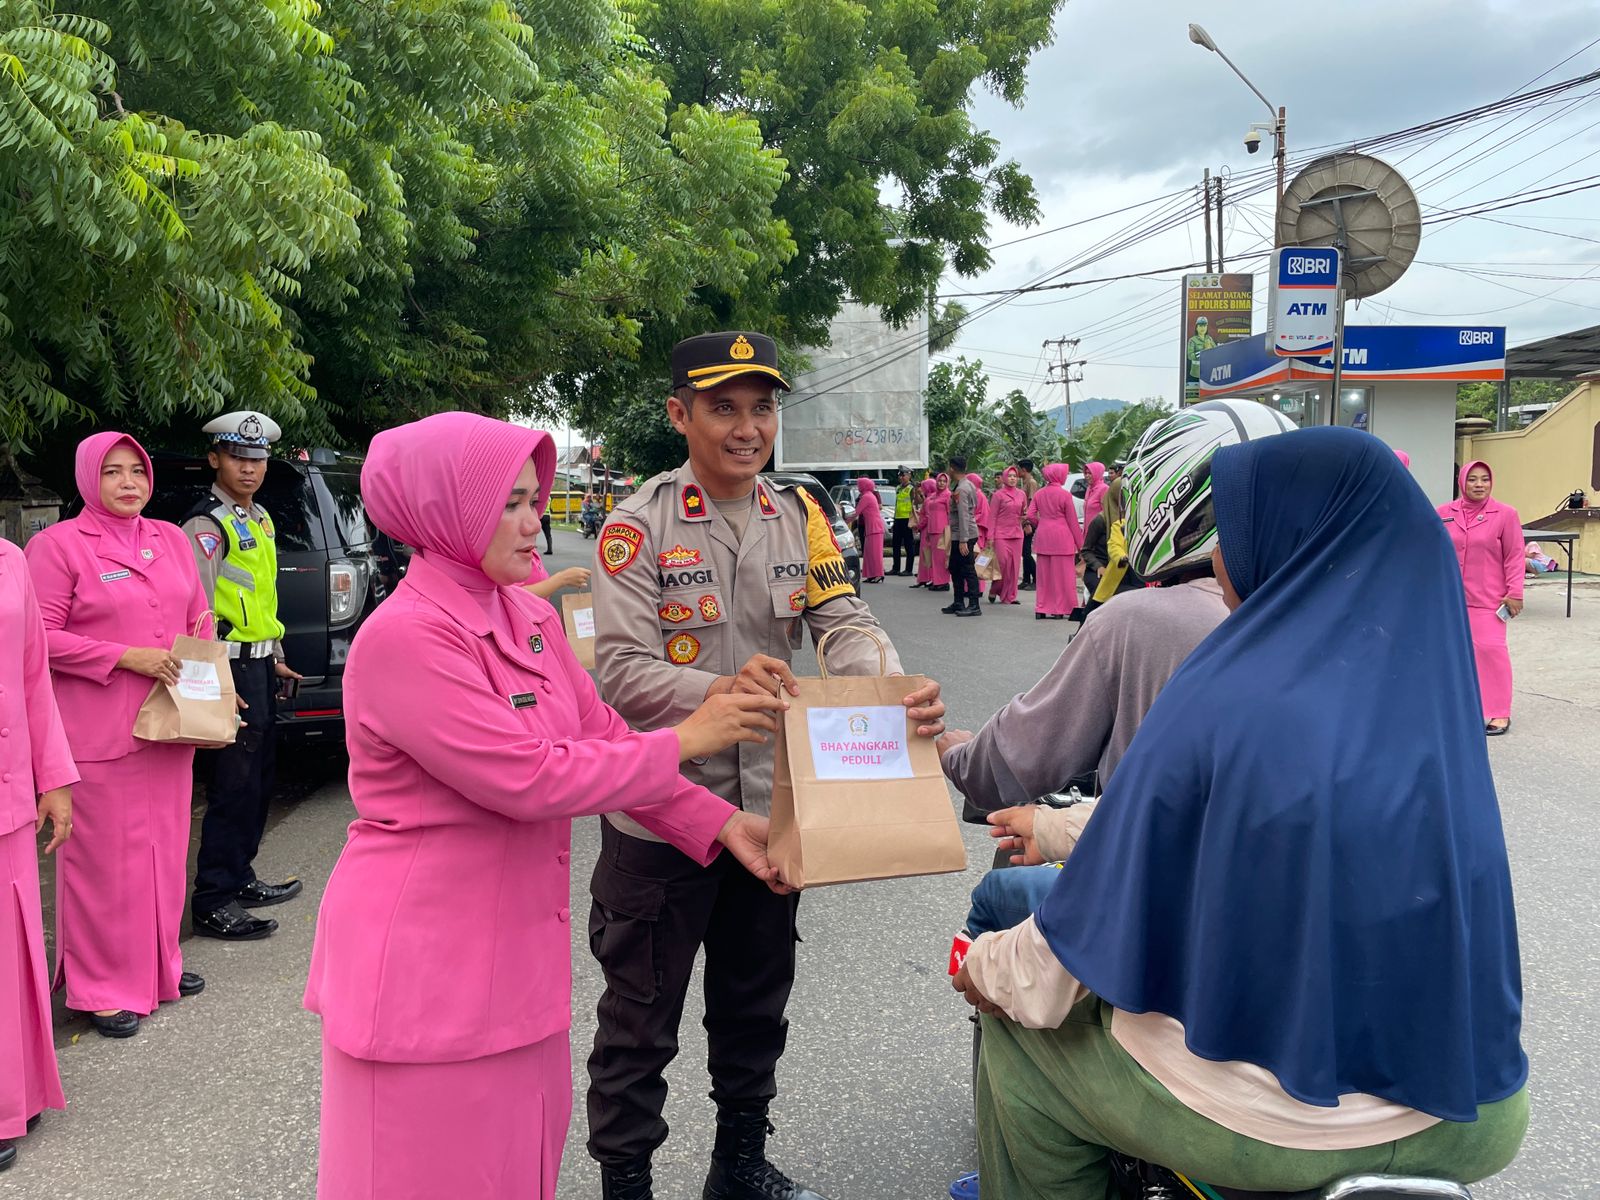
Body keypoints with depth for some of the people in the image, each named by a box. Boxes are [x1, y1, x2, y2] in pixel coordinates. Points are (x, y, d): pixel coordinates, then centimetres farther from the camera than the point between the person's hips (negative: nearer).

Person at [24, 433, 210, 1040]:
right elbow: (41, 638, -10)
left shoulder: (171, 539, 12)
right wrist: (127, 658, -17)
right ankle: (103, 986, 15)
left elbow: (199, 619, 18)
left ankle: (159, 964, 29)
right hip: (97, 734, -5)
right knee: (105, 858, 1)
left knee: (165, 847, 13)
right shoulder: (56, 545, -5)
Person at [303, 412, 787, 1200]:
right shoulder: (405, 638, -22)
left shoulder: (530, 617, 5)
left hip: (516, 948, 8)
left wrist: (722, 824, -3)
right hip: (425, 963, -7)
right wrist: (683, 741, -17)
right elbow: (527, 779, -25)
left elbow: (603, 739, 6)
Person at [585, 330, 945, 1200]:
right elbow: (622, 671, -20)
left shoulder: (800, 518, 2)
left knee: (757, 1000, 22)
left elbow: (846, 626, -7)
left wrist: (900, 694, -28)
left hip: (768, 803, 5)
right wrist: (718, 690, -38)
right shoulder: (639, 525, -13)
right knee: (640, 1017, 10)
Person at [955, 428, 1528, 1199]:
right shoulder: (1433, 696, -1)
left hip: (1259, 1118, -5)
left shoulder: (1222, 700, -19)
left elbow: (1103, 919, -14)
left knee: (1015, 1033, 16)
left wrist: (985, 967, 6)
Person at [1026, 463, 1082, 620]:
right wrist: (1080, 543, 0)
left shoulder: (1039, 494, 5)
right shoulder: (1065, 494, -8)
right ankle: (1059, 610, 2)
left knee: (1044, 575, 11)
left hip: (1043, 537, 5)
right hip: (1062, 537, -5)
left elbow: (1030, 515, 2)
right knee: (1061, 575, 2)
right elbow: (1072, 521, -5)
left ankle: (1041, 609, 12)